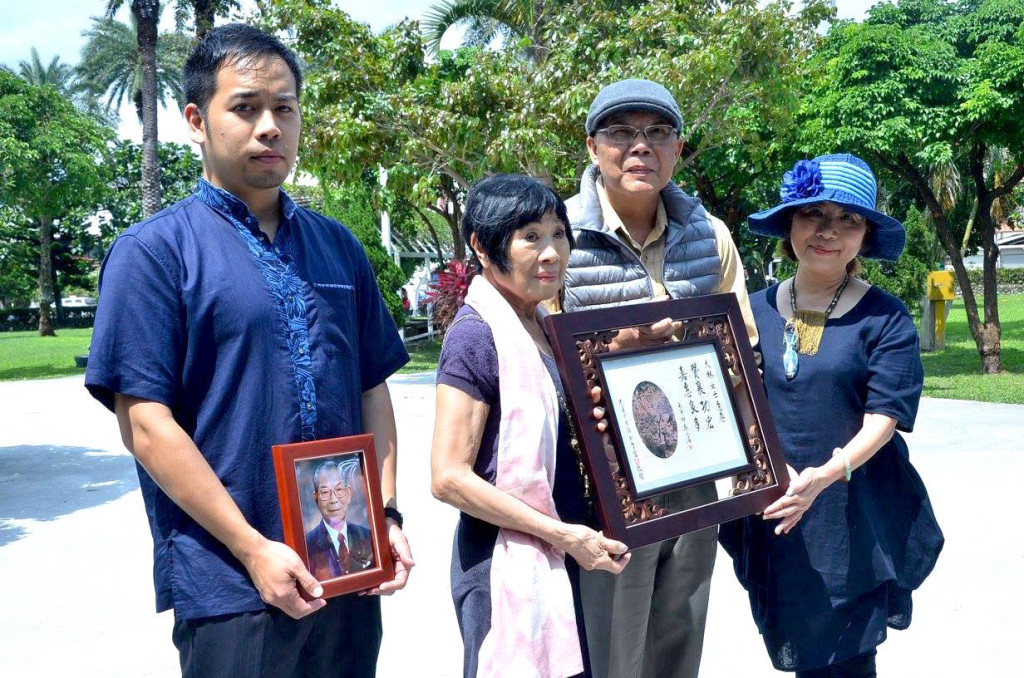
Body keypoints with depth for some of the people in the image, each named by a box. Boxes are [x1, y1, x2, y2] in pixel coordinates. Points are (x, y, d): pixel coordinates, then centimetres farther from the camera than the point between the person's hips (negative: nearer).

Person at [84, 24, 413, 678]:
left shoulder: (339, 247, 9)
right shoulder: (153, 251, -6)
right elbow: (145, 423, -12)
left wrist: (387, 514, 1)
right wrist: (253, 549, -15)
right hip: (231, 589, -5)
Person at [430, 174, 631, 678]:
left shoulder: (547, 330, 9)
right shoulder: (477, 336, -15)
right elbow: (449, 478, -19)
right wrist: (561, 533, -17)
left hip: (562, 561, 8)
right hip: (508, 565, -8)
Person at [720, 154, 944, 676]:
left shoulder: (886, 318, -5)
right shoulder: (755, 310, 4)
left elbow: (884, 416, -12)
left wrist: (825, 475, -27)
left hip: (856, 525, -3)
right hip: (770, 519, 3)